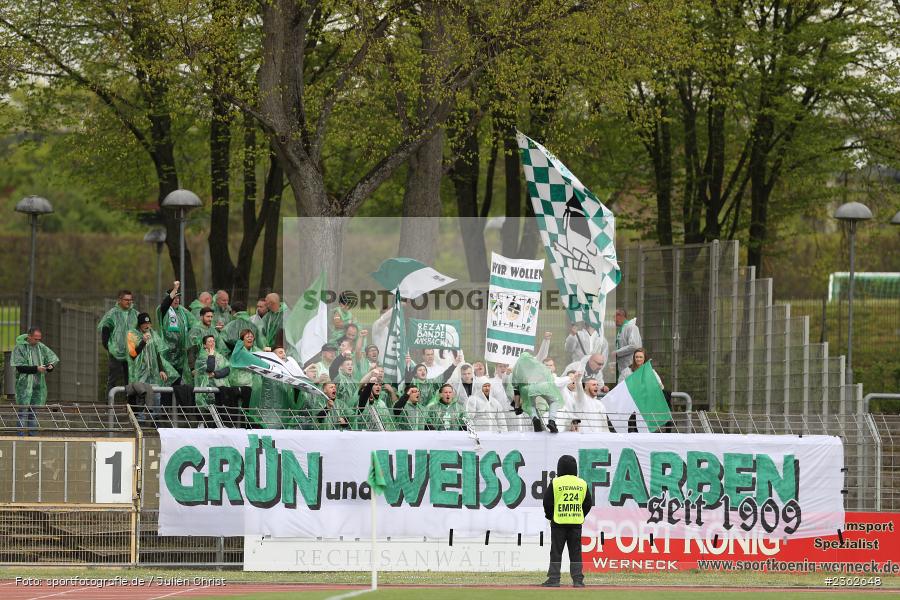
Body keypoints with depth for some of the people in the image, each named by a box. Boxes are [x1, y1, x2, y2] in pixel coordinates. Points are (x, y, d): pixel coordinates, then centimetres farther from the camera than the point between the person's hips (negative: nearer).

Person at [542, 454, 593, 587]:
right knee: (576, 552, 6)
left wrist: (550, 516, 10)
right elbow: (588, 503, 9)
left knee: (556, 551, 2)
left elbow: (547, 501, -4)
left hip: (559, 522, -3)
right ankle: (578, 580, 3)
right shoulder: (582, 483, 4)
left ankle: (554, 579, -1)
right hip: (576, 522, 3)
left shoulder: (555, 482, -6)